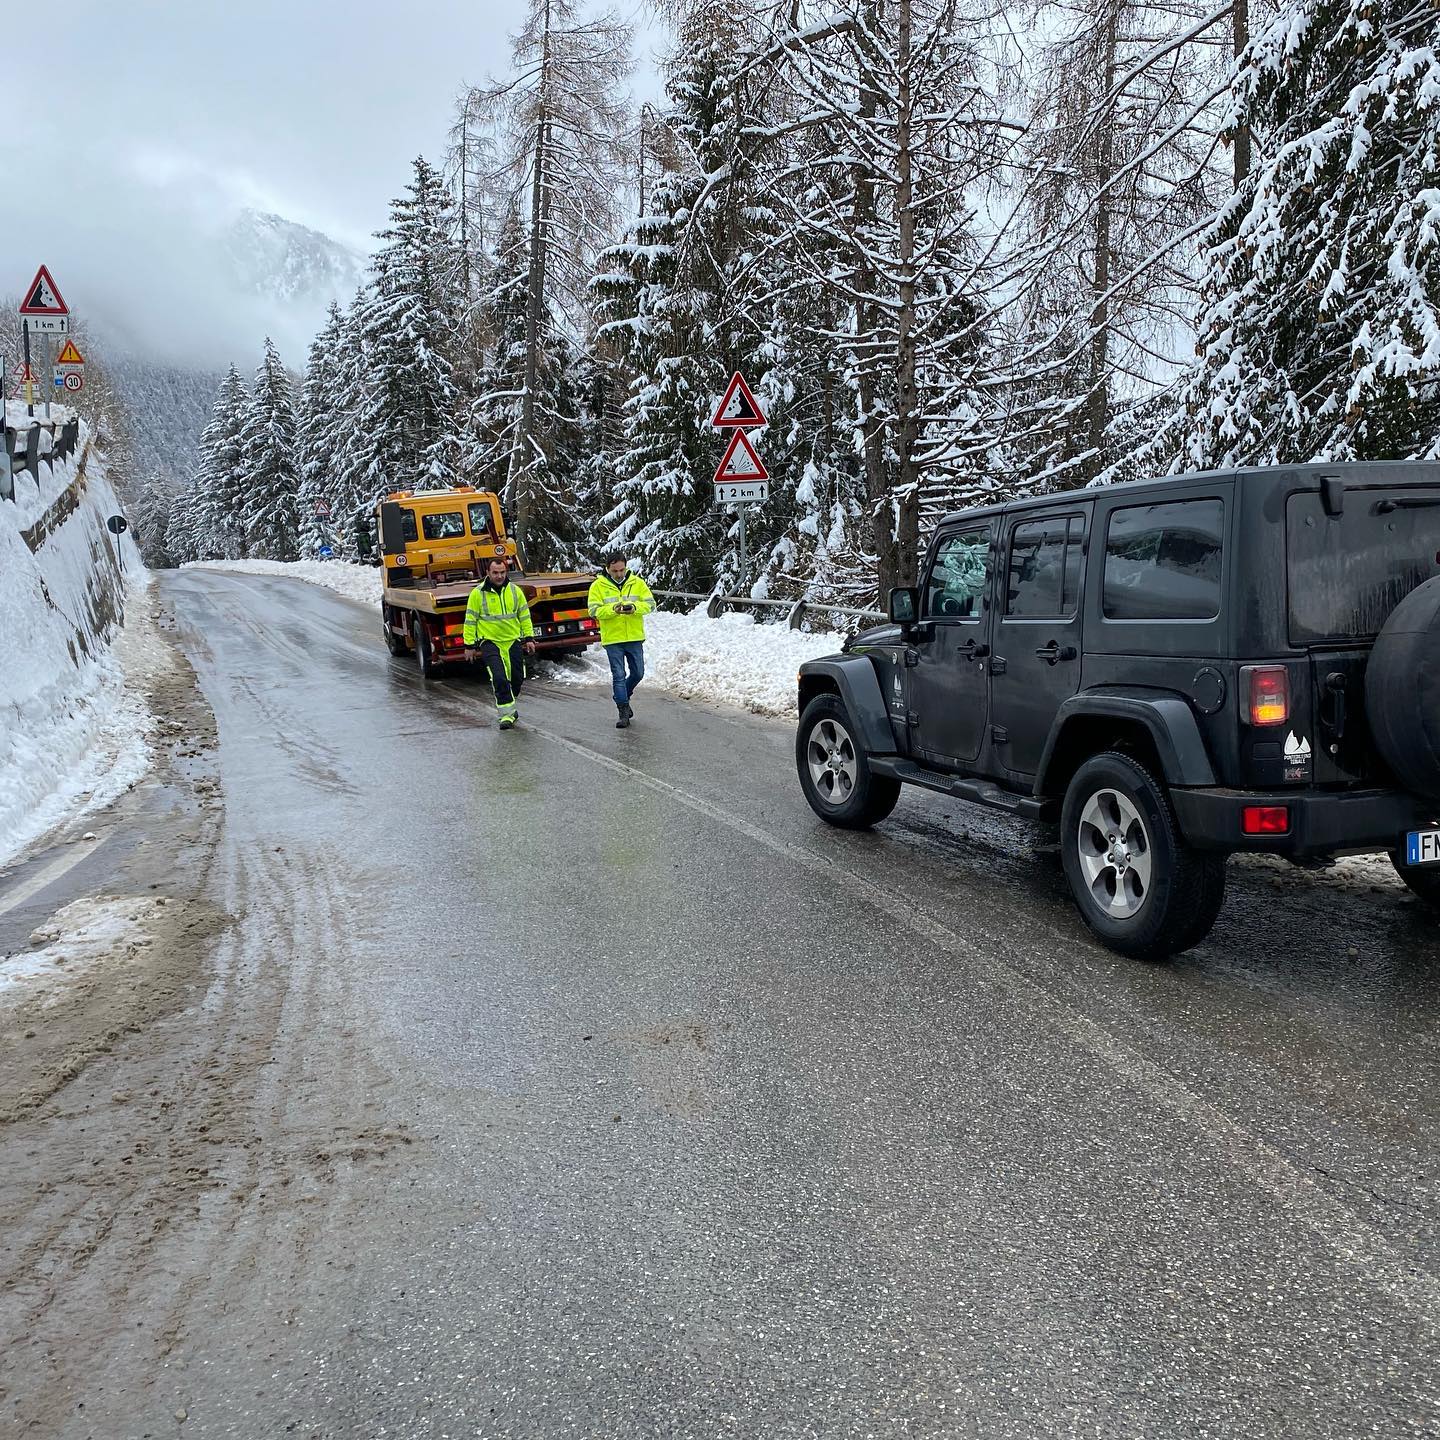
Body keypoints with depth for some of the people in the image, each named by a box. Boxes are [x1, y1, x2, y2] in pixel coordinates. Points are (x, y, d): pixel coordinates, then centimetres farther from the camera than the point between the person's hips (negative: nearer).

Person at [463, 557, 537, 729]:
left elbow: (525, 616, 11)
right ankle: (507, 714, -12)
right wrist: (469, 645, -3)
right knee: (499, 678, -18)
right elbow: (470, 621, -2)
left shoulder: (515, 591, 2)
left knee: (517, 678, 10)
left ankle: (509, 707, 34)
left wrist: (529, 638, 6)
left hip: (513, 641, 4)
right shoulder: (477, 593, -7)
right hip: (490, 642, -4)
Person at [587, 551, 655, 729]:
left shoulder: (637, 582, 2)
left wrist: (635, 607, -21)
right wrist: (613, 609, -25)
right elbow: (594, 610, -9)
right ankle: (624, 712, 2)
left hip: (635, 637, 3)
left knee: (637, 674, 9)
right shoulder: (598, 586, -3)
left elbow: (650, 604, -1)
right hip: (612, 639, -2)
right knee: (619, 675, -3)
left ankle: (622, 698, 35)